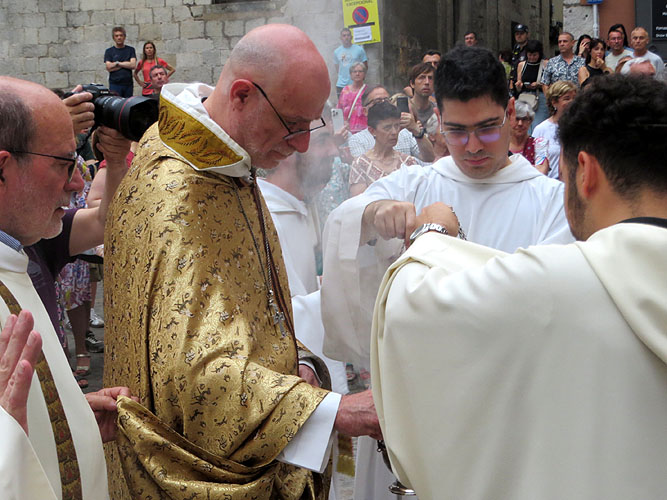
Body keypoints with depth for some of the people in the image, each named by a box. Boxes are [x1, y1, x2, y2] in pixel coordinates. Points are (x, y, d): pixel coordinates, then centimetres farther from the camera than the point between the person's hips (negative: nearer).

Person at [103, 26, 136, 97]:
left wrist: (118, 63, -4)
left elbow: (133, 65, -3)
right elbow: (109, 68, -6)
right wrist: (126, 64, -4)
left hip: (128, 84, 2)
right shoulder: (109, 51, 7)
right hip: (115, 84, -1)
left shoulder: (130, 50, 10)